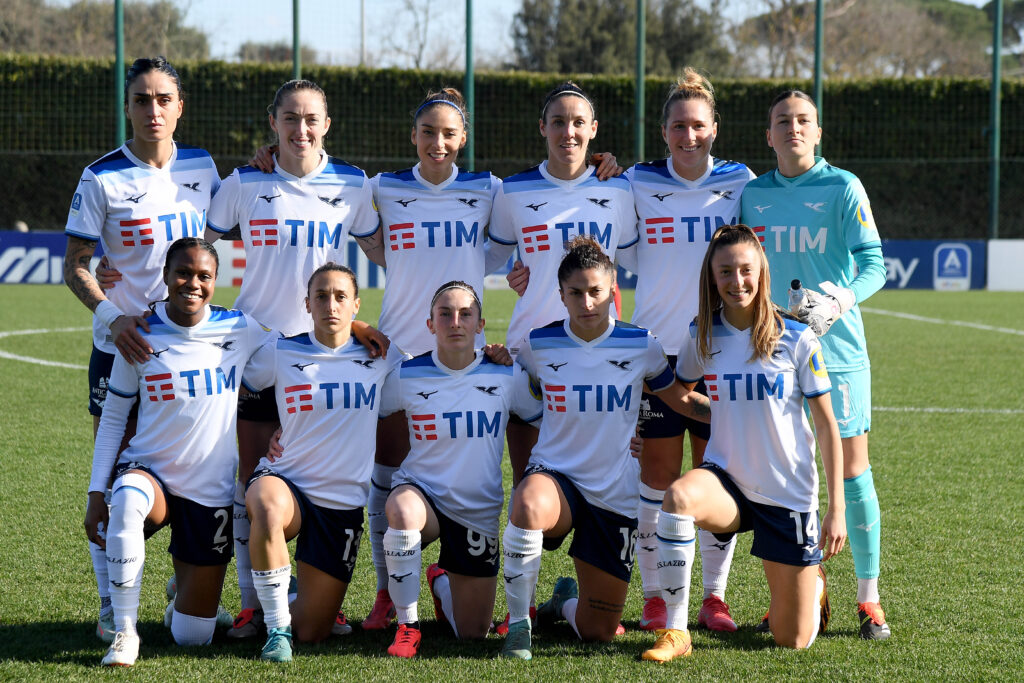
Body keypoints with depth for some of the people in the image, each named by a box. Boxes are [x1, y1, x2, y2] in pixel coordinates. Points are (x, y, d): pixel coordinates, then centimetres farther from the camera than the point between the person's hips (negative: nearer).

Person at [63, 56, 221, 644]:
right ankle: (112, 605, 8)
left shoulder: (200, 166, 3)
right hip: (122, 343, -3)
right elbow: (75, 266, -7)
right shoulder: (102, 178, -8)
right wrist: (111, 315, -23)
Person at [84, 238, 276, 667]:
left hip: (211, 490, 1)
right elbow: (112, 418, 3)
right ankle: (124, 632, -27)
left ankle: (185, 578, 38)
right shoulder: (140, 337, -5)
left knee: (192, 637, 1)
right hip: (150, 470, -1)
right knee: (127, 503, -42)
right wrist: (96, 493, -3)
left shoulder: (239, 330, -3)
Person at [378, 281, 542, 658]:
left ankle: (440, 580, 46)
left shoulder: (507, 375, -6)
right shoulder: (407, 376, -9)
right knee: (403, 510, -42)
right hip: (422, 492, -2)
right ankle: (407, 627, -21)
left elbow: (544, 420, 7)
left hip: (479, 510, 2)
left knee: (472, 634, 8)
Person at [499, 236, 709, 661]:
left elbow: (681, 399, 9)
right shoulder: (539, 344, -4)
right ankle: (519, 622, -21)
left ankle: (566, 600, 43)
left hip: (615, 497, 1)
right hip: (555, 475, -1)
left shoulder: (640, 346, -5)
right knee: (529, 506, -42)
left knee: (597, 633, 4)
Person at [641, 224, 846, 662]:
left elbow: (826, 425, -4)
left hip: (788, 496, -1)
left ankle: (811, 582, 39)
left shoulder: (797, 340, -8)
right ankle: (675, 633, -25)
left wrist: (837, 510, -7)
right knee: (679, 496, -37)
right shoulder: (702, 336, -1)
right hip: (726, 481, 1)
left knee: (793, 640, 1)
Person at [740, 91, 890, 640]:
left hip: (837, 348, -3)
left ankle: (868, 599, 5)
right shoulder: (752, 194, 9)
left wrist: (845, 297, -26)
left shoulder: (843, 188, -3)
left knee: (852, 469, -3)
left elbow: (873, 263, -9)